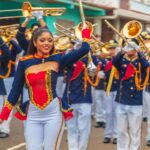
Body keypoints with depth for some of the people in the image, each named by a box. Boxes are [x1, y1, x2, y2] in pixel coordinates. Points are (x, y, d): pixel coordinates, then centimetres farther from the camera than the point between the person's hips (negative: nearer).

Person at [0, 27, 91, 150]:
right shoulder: (24, 62, 4)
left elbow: (85, 49, -8)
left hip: (53, 112, -1)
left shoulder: (57, 59, 0)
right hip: (33, 114, 2)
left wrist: (84, 30, 5)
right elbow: (16, 90, 8)